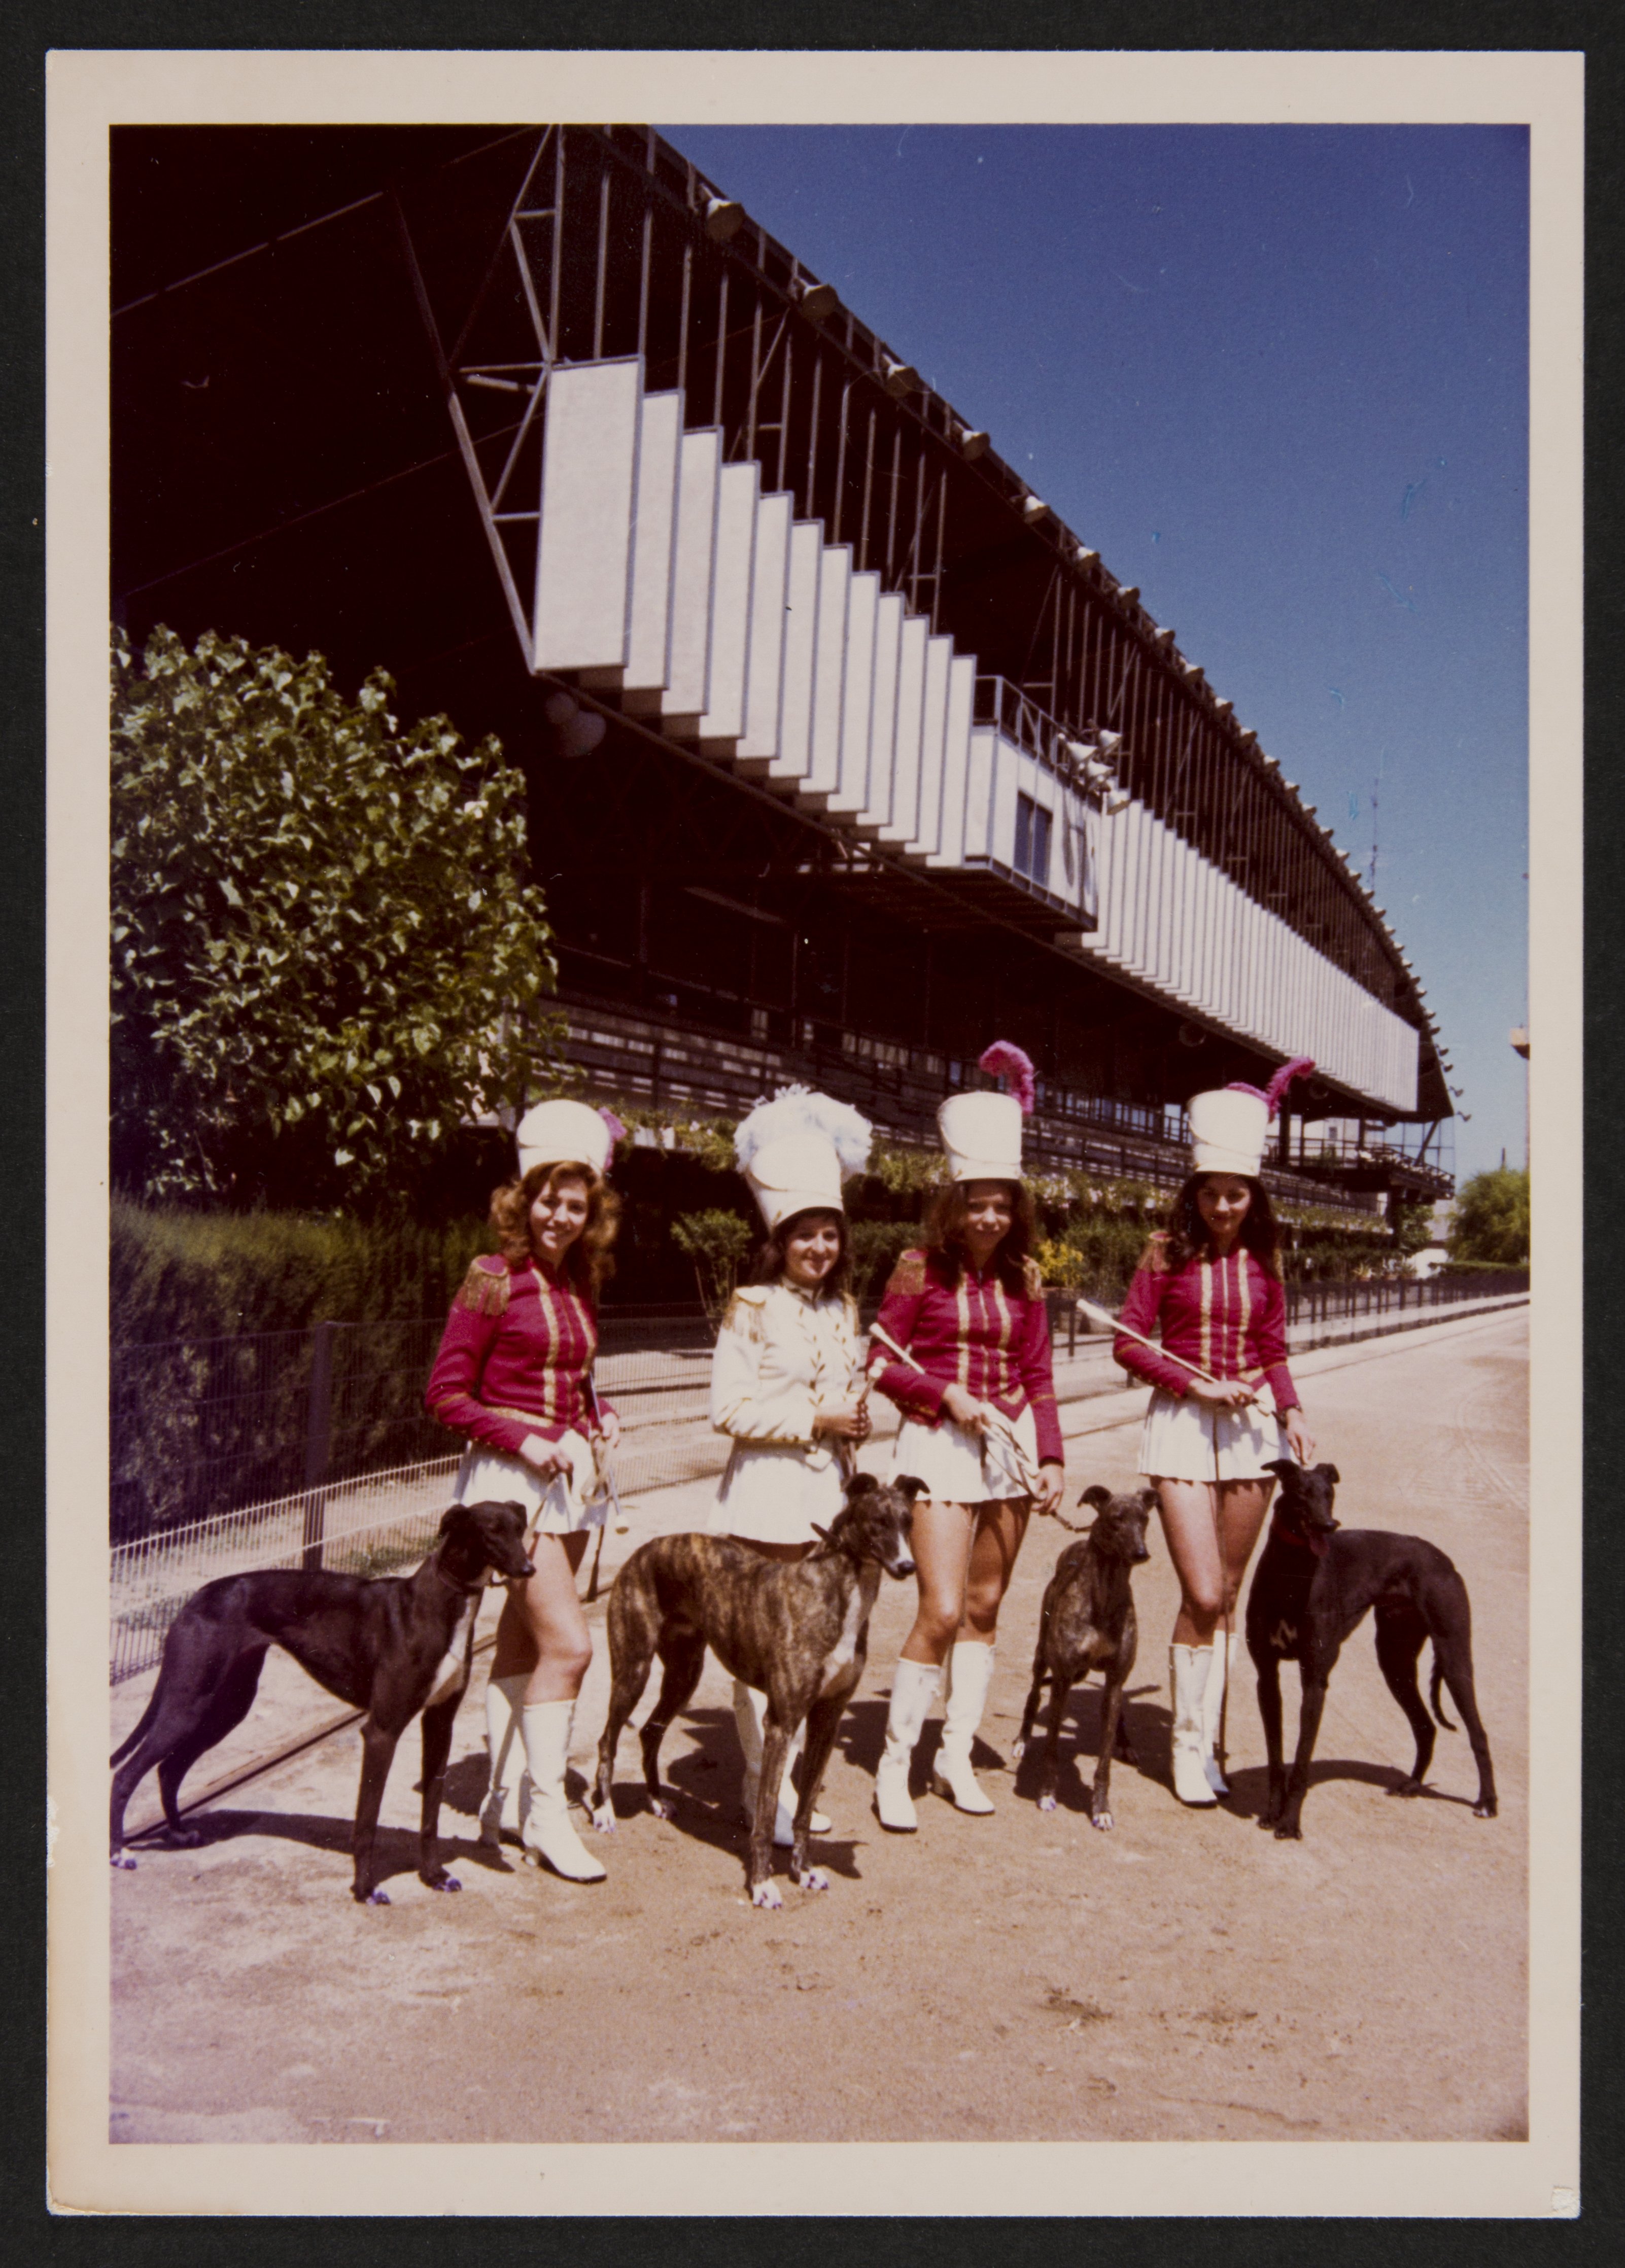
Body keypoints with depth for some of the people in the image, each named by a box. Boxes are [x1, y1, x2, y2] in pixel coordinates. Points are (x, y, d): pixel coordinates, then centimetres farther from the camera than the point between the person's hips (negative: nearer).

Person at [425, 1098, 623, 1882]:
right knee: (568, 1643, -12)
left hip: (566, 1474, 7)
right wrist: (527, 1442, -18)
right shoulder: (495, 1280, -11)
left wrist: (598, 1419, 4)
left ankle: (498, 1800, 26)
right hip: (508, 1476, -7)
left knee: (521, 1646, 15)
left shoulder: (580, 1283, 10)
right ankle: (546, 1815, 1)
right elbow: (446, 1394, -11)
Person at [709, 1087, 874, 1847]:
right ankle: (764, 1789, 10)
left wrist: (857, 1416, 1)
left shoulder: (842, 1309, 10)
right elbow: (728, 1408, -13)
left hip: (829, 1490, 6)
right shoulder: (752, 1307, -9)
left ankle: (792, 1779, 23)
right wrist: (814, 1421, -16)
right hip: (766, 1491, -6)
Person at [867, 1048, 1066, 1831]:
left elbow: (1038, 1377, 10)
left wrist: (1050, 1457, 1)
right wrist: (948, 1393, -16)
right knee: (942, 1611, -10)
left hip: (1011, 1444, 5)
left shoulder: (1024, 1277, 7)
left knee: (984, 1607, 10)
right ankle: (894, 1764, 4)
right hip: (939, 1442, -5)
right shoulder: (920, 1269, -5)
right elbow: (881, 1363, -3)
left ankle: (957, 1756, 23)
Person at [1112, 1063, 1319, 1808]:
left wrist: (1291, 1413, -5)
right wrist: (1196, 1384, -14)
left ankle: (1207, 1738, 20)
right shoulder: (1167, 1251, -4)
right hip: (1182, 1426, -3)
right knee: (1201, 1595, -9)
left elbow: (1274, 1352, 12)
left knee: (1227, 1593, 8)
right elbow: (1128, 1343, -3)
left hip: (1250, 1426, 3)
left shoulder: (1262, 1257, 5)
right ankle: (1187, 1743, 8)